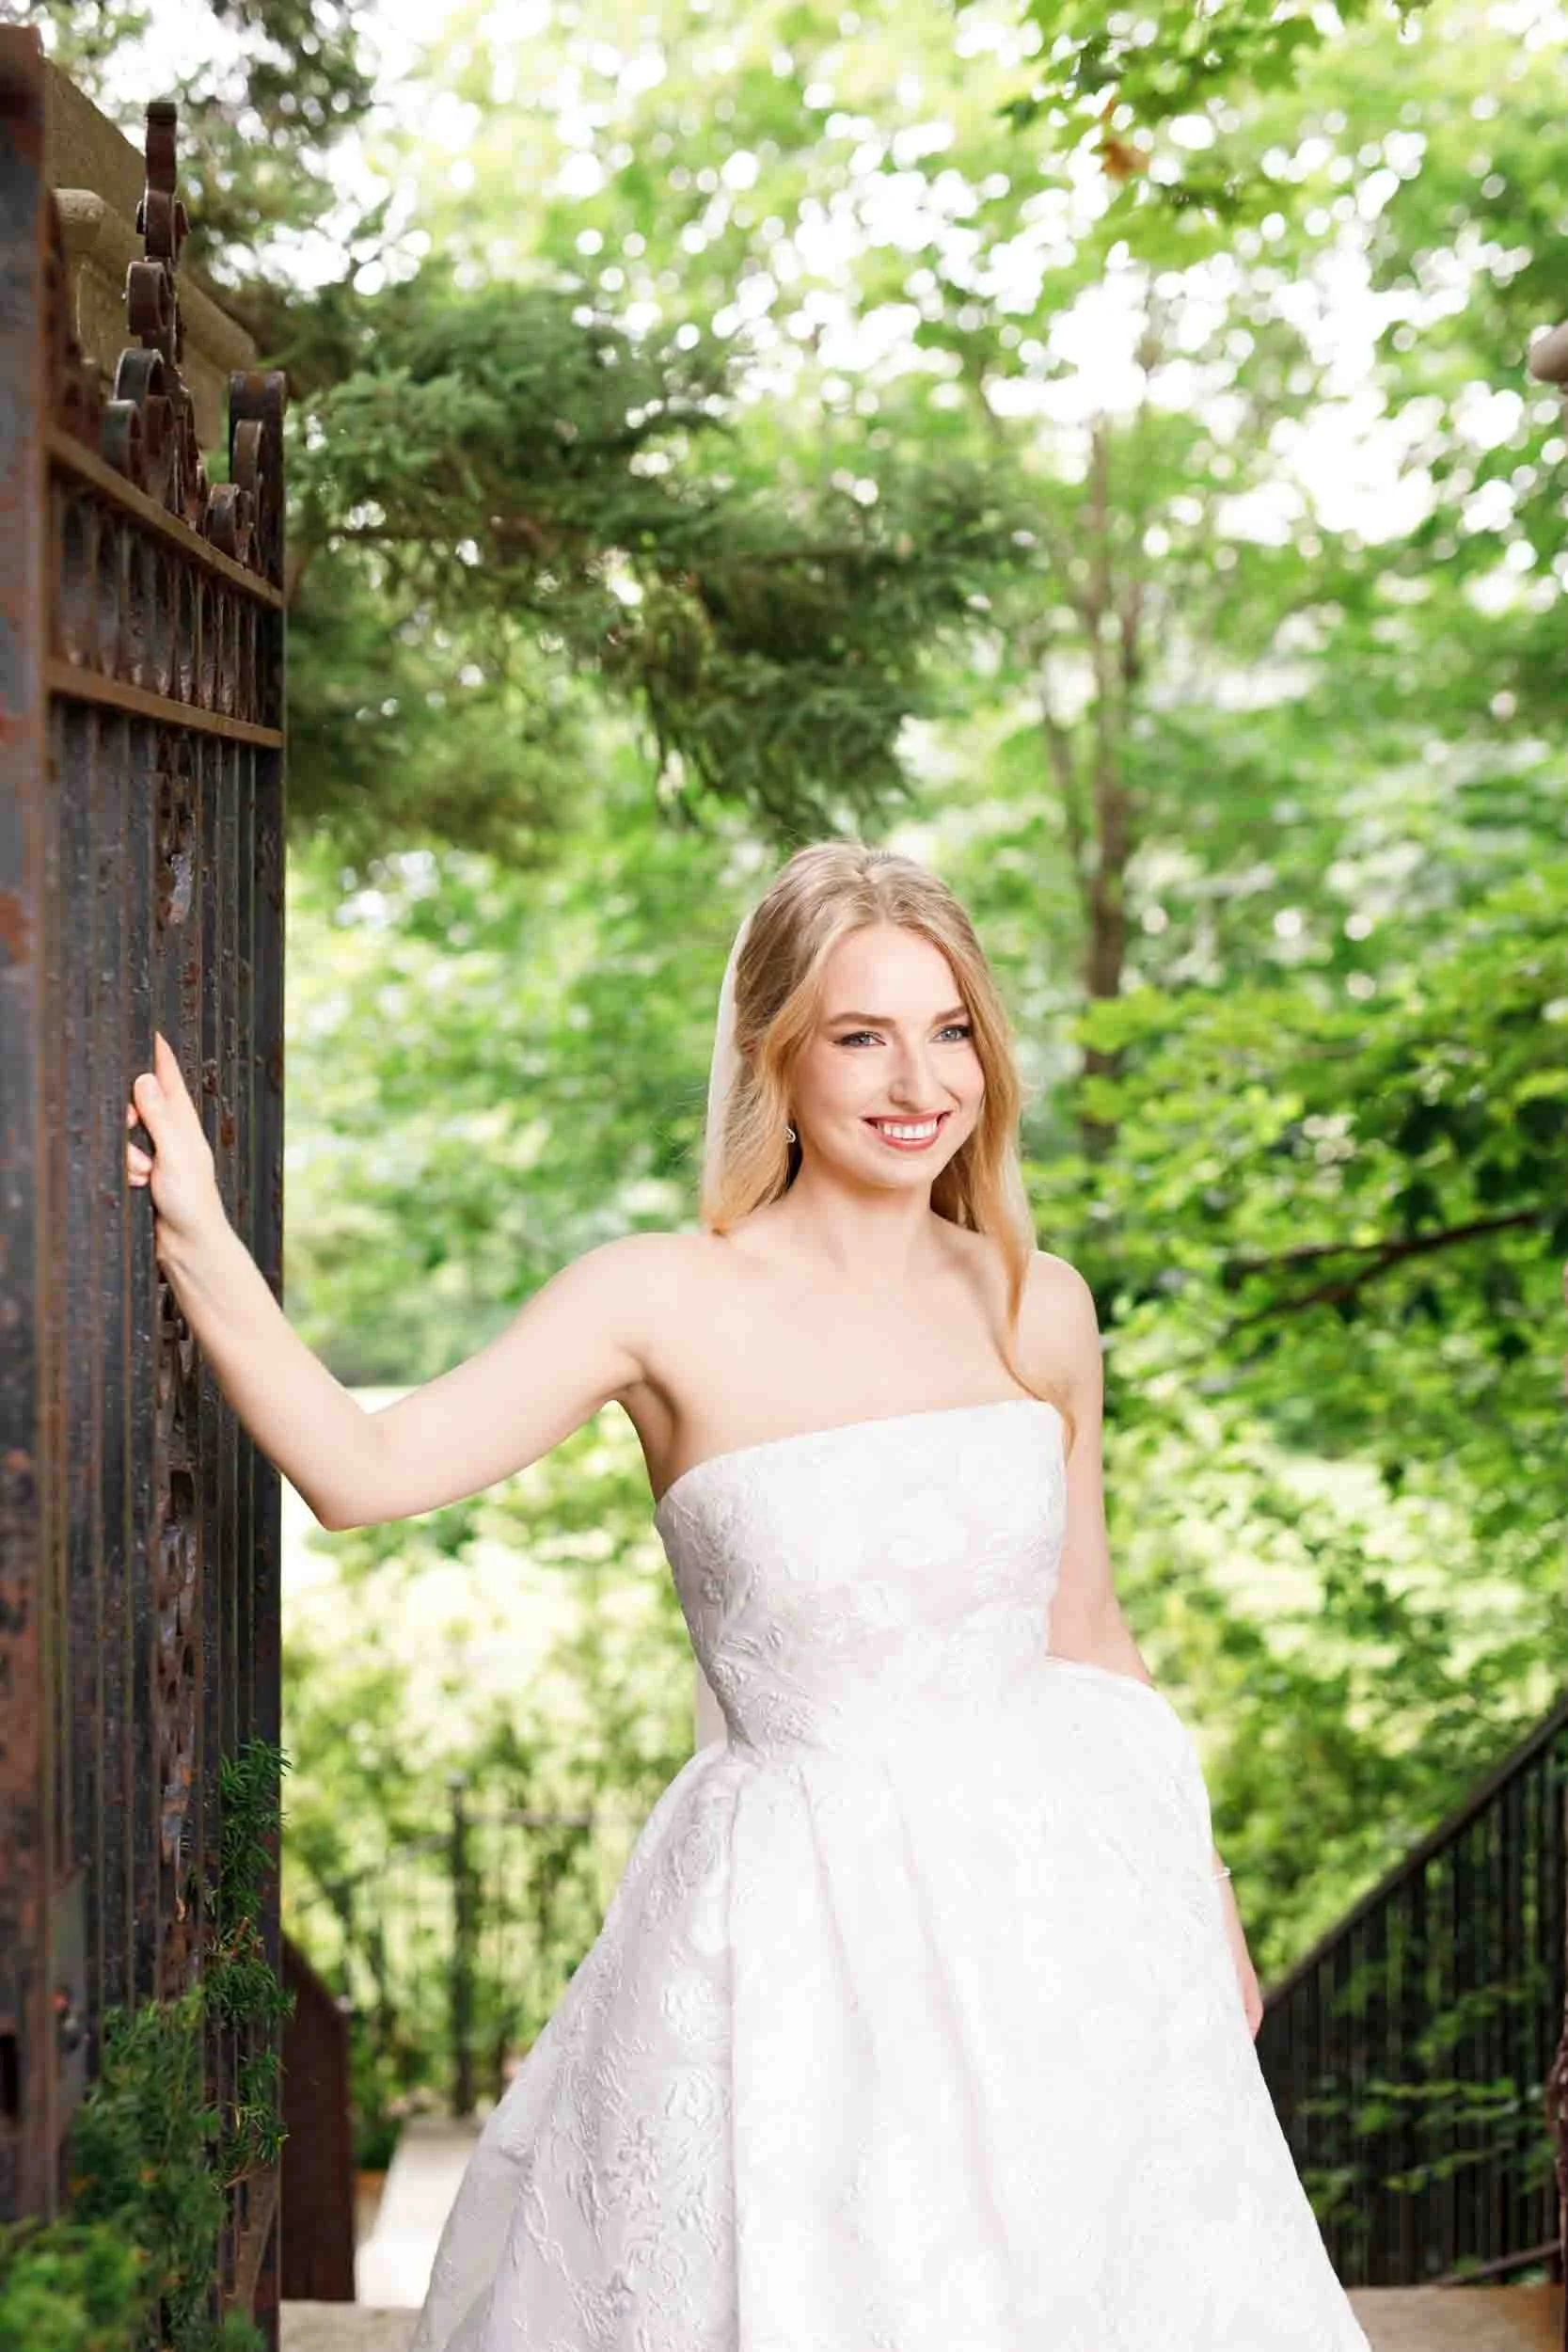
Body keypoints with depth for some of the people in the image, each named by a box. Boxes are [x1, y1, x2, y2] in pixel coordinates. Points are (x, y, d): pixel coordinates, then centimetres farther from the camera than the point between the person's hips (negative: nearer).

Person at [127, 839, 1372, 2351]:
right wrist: (196, 1237, -29)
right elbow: (363, 1470, -19)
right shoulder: (668, 1305, -9)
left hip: (1043, 1893, 4)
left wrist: (1198, 1898, 18)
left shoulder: (1036, 1307, 3)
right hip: (798, 1923, -3)